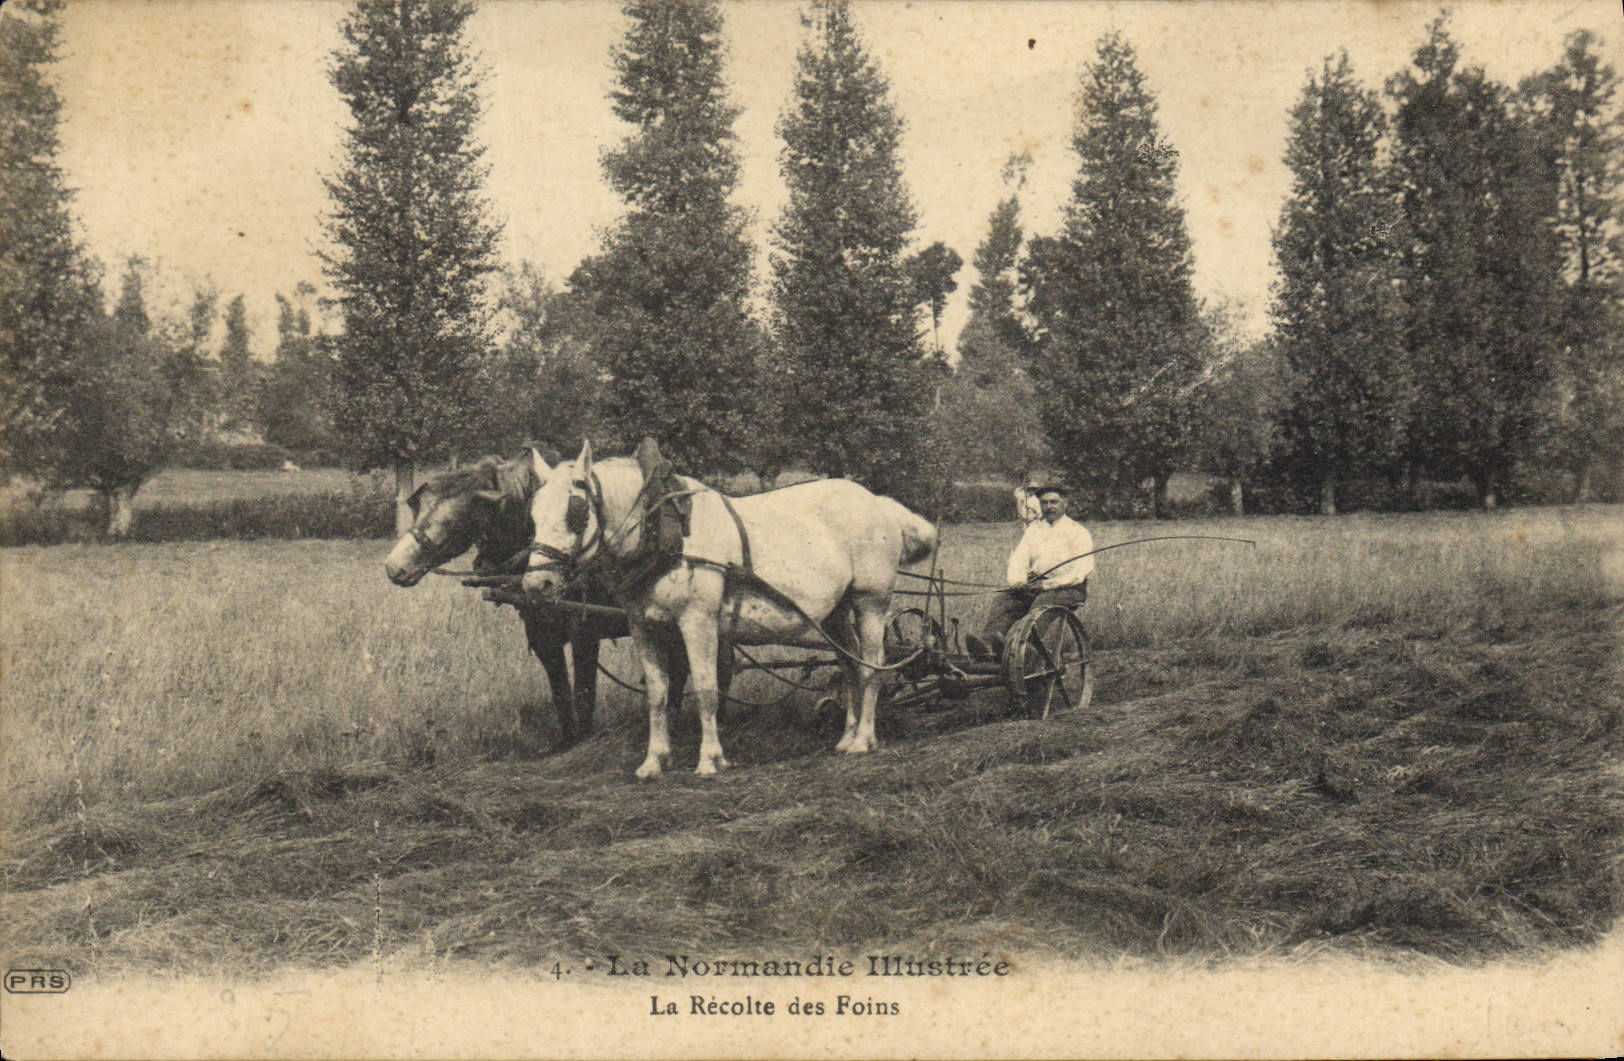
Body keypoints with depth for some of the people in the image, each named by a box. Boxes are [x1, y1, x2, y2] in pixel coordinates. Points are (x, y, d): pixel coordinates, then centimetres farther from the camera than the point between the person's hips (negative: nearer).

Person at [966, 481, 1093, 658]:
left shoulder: (1078, 532, 3)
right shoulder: (1034, 528, 21)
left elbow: (1079, 571, -9)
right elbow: (1018, 559, 11)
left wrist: (1047, 585, -17)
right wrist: (1017, 582, -11)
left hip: (1067, 588, -5)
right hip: (1035, 582, 5)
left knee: (1042, 603, -36)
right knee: (1003, 600, -22)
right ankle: (989, 640, -44)